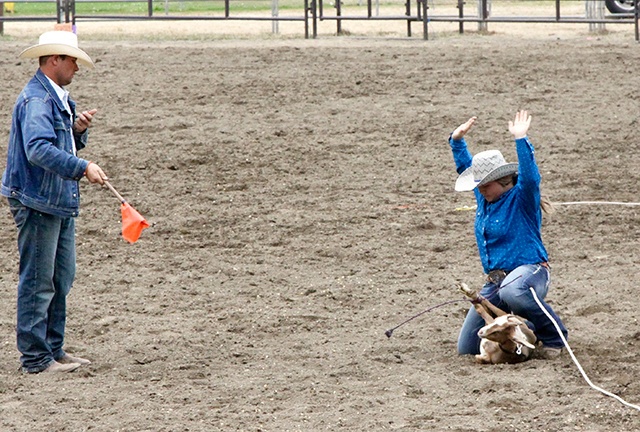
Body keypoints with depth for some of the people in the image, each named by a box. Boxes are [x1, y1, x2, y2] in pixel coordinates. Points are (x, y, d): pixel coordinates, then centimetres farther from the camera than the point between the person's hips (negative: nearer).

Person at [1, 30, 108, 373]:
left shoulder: (58, 97, 15)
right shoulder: (35, 100, -17)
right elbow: (38, 149, -31)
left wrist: (78, 130, 3)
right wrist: (83, 167, -35)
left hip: (61, 203, 10)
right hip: (37, 202, -10)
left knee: (61, 279, 16)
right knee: (37, 282, -4)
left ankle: (53, 349, 25)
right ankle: (35, 358, 2)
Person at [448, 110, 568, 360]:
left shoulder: (521, 198, -9)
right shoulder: (485, 197, 12)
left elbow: (530, 177, -30)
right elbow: (465, 167, 26)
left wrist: (520, 139, -36)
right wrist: (457, 141, 15)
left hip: (529, 271, -8)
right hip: (495, 280, 8)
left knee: (512, 293, -48)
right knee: (467, 347, 5)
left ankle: (554, 337, -22)